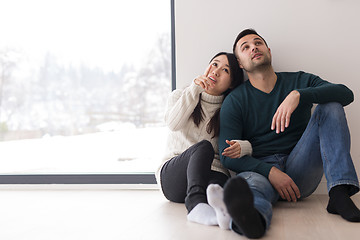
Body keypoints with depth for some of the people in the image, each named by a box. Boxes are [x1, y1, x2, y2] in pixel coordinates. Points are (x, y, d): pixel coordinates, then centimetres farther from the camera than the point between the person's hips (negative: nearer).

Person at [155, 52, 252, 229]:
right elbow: (173, 124, -6)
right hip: (173, 173, -1)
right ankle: (197, 202, -59)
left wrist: (243, 147, -19)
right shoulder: (179, 95, 16)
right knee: (203, 146, -34)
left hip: (213, 172, 1)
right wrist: (194, 89, -9)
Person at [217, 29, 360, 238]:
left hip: (301, 169, 2)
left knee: (331, 106, -13)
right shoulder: (234, 101, 6)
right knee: (247, 183, -37)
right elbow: (227, 155, -5)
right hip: (260, 169, -2)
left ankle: (339, 192, -29)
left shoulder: (300, 81, 12)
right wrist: (270, 172, -21)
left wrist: (298, 95, -24)